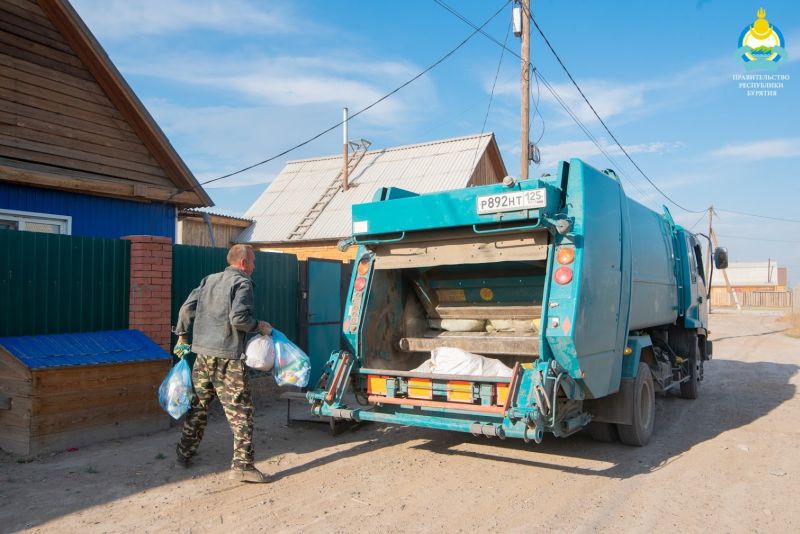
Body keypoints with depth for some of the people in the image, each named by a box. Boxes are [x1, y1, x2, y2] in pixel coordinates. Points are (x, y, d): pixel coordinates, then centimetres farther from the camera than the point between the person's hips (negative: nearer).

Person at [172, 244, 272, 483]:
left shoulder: (208, 280, 15)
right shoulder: (242, 283, -7)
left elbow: (186, 308, 13)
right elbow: (238, 318, -19)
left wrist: (181, 336, 22)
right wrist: (260, 326, -3)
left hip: (203, 353, 8)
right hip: (228, 357, -7)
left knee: (198, 405, 19)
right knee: (240, 411, -3)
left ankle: (185, 453, 30)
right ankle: (242, 464, -5)